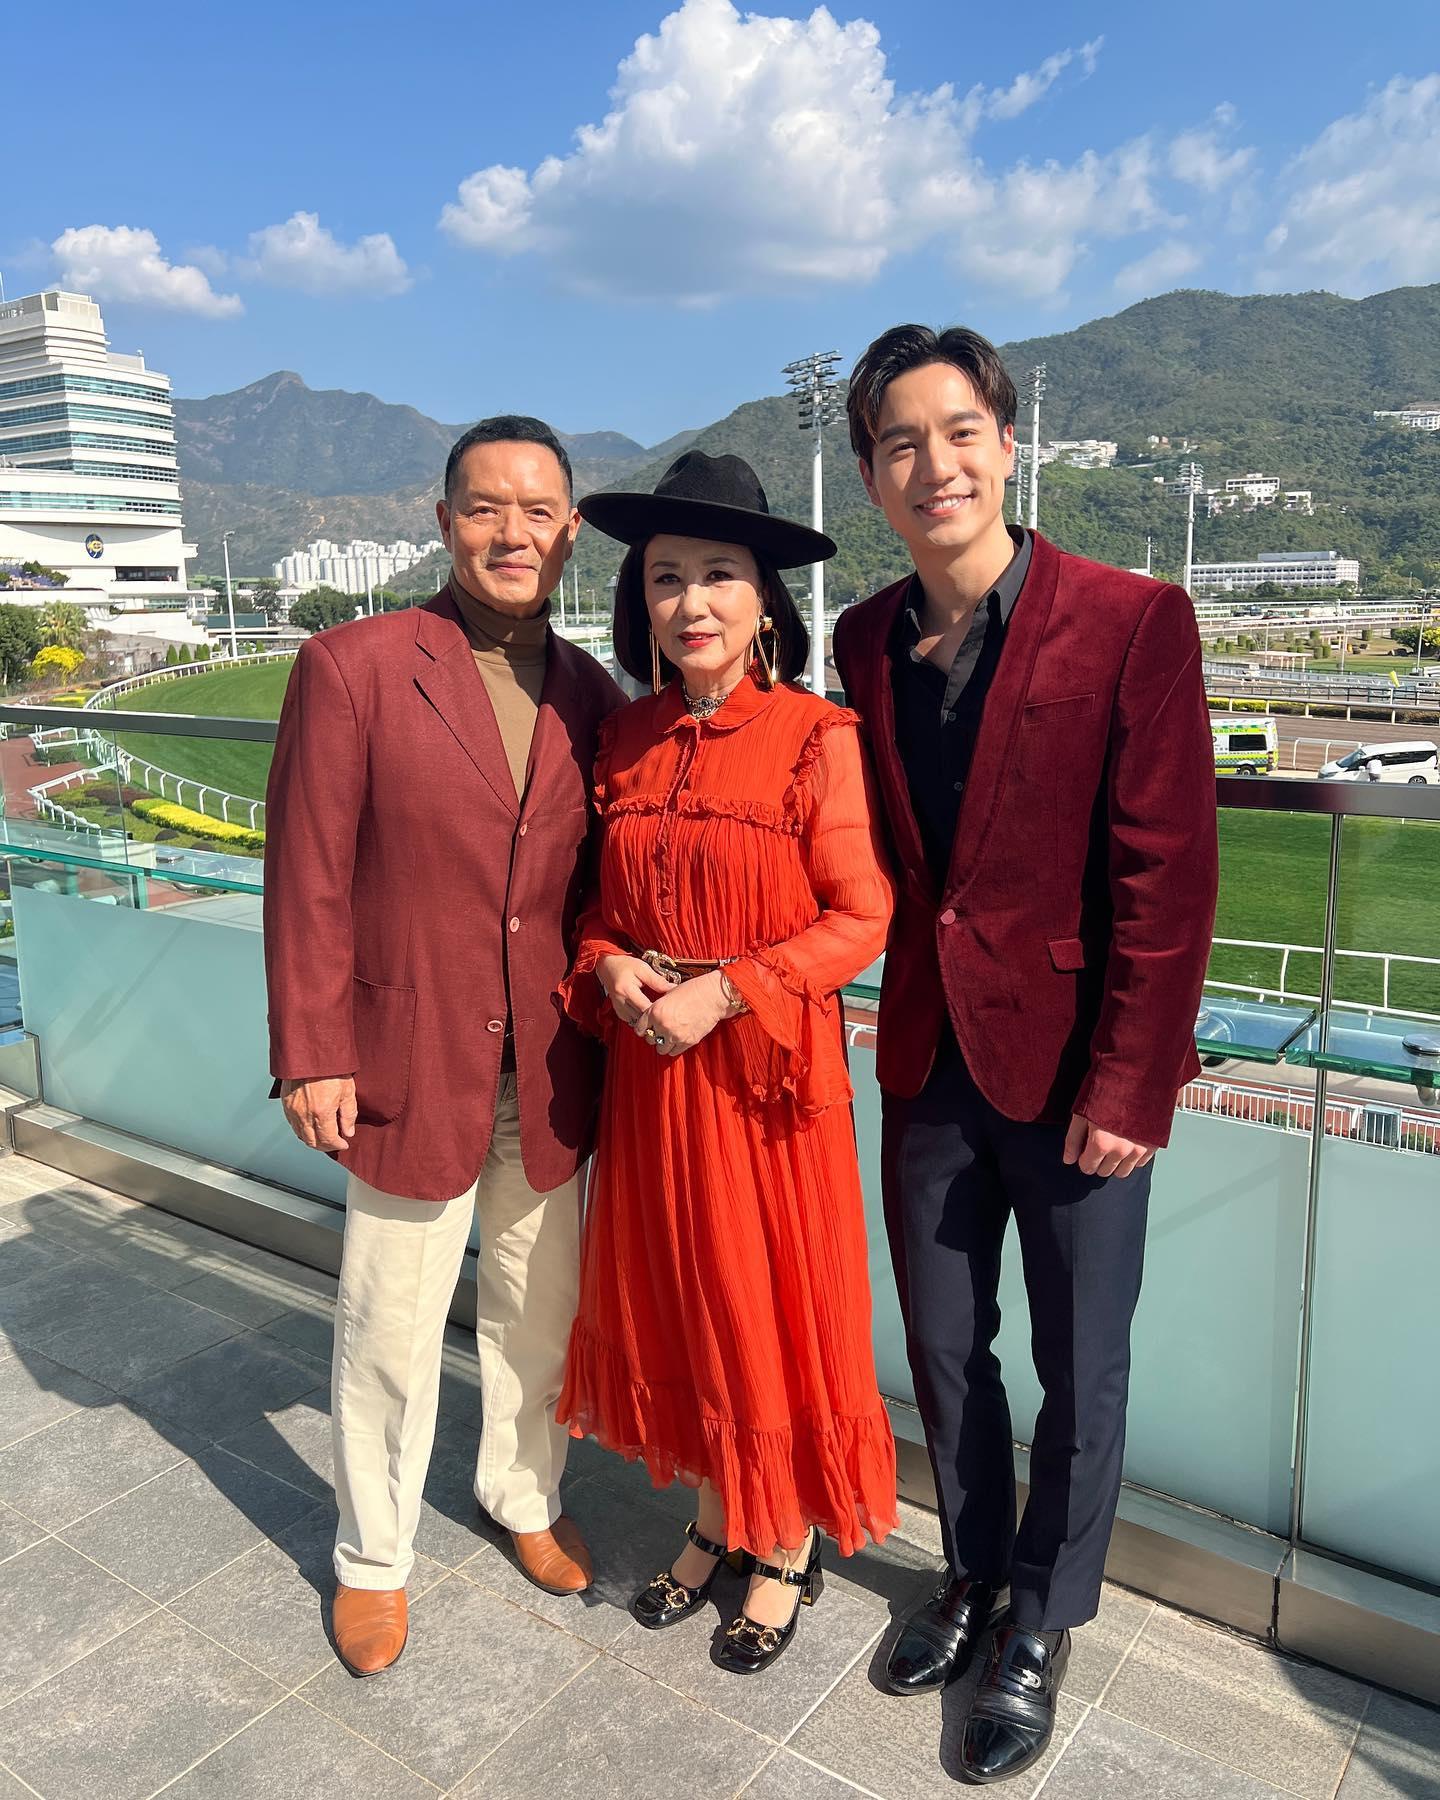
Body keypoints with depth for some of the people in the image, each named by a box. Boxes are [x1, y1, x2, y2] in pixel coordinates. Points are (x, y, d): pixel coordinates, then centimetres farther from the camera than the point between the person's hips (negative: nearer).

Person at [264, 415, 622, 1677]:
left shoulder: (593, 697, 3)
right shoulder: (351, 669, -9)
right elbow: (308, 879, -9)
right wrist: (311, 1055, -10)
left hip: (552, 1072, 4)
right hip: (410, 1065, -3)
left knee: (538, 1311, 19)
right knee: (389, 1332, 12)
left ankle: (525, 1494, 45)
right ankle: (372, 1556, 37)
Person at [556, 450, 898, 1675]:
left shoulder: (816, 736, -12)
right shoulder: (625, 740, 3)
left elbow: (861, 916, -12)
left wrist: (725, 991, -20)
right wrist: (610, 968, -9)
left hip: (766, 1063, -5)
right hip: (650, 1065, 5)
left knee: (778, 1304, 10)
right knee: (675, 1297, 17)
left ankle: (790, 1550, 34)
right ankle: (717, 1519, 41)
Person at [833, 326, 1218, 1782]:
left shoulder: (1132, 621, -13)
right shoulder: (866, 640, 3)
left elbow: (1167, 877, -14)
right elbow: (877, 849, 8)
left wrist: (1125, 1087, -15)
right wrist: (900, 1011, 1)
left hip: (1074, 1063, -4)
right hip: (928, 1058, 5)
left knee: (1081, 1369, 13)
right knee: (943, 1345, 19)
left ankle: (1042, 1626, 37)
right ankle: (973, 1573, 44)